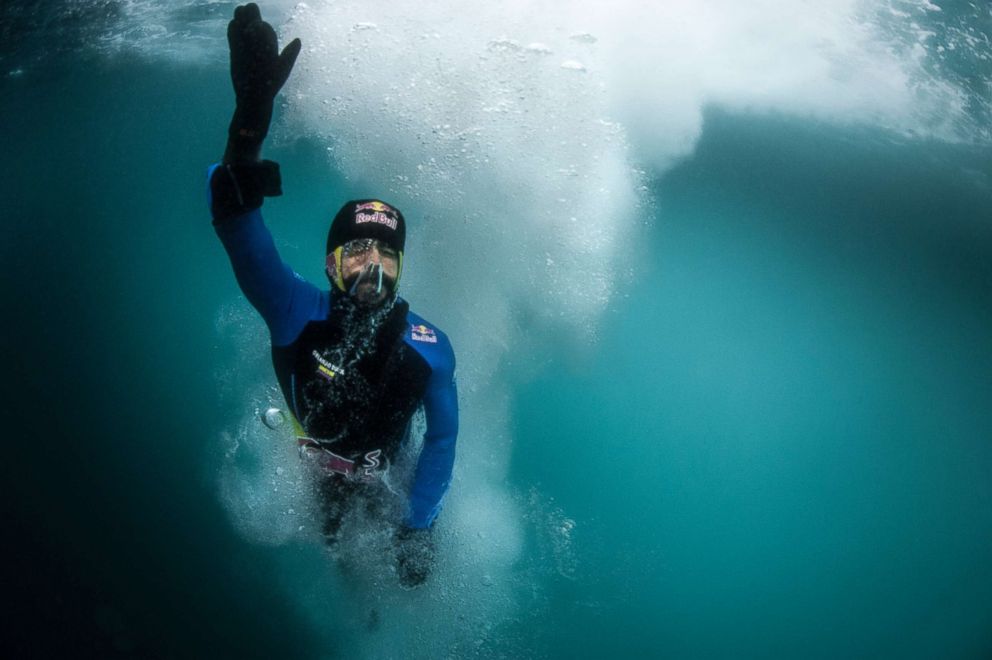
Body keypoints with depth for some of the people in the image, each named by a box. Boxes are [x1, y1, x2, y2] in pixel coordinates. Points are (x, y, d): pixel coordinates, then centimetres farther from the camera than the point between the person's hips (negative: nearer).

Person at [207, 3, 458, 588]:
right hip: (307, 473, 1)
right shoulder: (298, 313, -34)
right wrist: (252, 121, -67)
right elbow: (242, 233, -50)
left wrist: (419, 528, -15)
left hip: (376, 484, 0)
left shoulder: (428, 347, -30)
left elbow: (442, 437, -15)